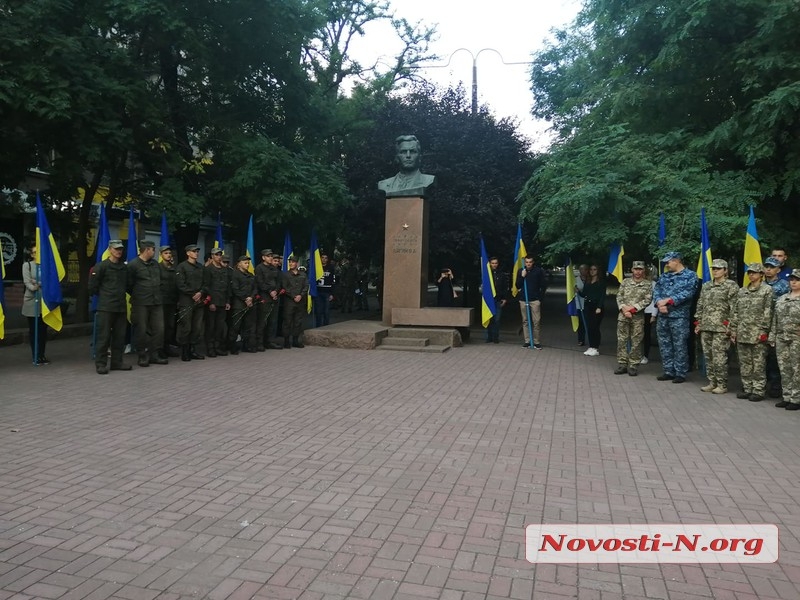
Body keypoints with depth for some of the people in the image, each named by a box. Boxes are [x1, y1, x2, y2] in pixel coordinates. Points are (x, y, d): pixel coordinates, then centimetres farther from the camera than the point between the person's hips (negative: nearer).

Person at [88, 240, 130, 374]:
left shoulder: (124, 267, 12)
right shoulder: (101, 266, -5)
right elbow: (92, 287, -4)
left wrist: (121, 295, 12)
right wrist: (104, 296, 5)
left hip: (121, 306, 6)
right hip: (106, 307, -6)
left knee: (120, 336, 8)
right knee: (104, 336, -4)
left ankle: (117, 362, 17)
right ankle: (100, 364, 3)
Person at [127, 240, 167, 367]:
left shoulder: (155, 264, 14)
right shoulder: (133, 265, -7)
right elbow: (129, 284, -4)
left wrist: (157, 294, 13)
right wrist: (137, 296, 4)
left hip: (156, 302, 6)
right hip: (141, 304, -6)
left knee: (159, 329, 3)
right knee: (142, 331, 1)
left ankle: (154, 355, 13)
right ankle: (143, 356, 12)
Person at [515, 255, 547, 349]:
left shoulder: (539, 271, -1)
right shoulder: (521, 271, 5)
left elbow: (544, 285, 4)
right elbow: (518, 286, 4)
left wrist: (540, 297, -2)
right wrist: (522, 276, -10)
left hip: (535, 300, -2)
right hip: (523, 299, 3)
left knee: (536, 321, -6)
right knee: (525, 321, 5)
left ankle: (537, 342, -1)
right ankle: (527, 341, 10)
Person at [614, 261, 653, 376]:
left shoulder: (647, 284, 3)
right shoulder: (625, 282, 9)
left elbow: (648, 300, -6)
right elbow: (619, 297, 5)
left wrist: (633, 308, -14)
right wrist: (624, 309, -10)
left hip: (638, 317, -2)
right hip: (623, 315, 2)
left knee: (636, 342, 1)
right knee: (622, 340, 3)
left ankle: (634, 365, 8)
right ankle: (622, 364, 10)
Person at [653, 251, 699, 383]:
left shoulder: (690, 275, -1)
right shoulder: (664, 276, 16)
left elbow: (687, 293, -14)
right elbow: (656, 290, 7)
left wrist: (668, 300, -17)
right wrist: (659, 303, -13)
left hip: (679, 316, -6)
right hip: (662, 316, 6)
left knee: (679, 346, -2)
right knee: (664, 344, 10)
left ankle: (681, 373, 6)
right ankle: (668, 371, 19)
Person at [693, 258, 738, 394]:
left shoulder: (731, 285, -4)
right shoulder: (706, 286, 15)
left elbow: (734, 307, -9)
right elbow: (700, 305, 19)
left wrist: (730, 326, -14)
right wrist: (698, 323, 14)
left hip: (721, 328, -7)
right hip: (705, 326, 7)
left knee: (719, 356, -6)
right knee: (708, 356, 9)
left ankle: (722, 385, 2)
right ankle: (712, 382, 18)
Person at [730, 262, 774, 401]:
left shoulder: (767, 290, -1)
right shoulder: (742, 291, 15)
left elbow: (767, 312, -7)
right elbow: (736, 312, 15)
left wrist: (764, 331, -13)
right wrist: (733, 330, 10)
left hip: (757, 333, -5)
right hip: (742, 333, 5)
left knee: (758, 364, -2)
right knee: (744, 363, 9)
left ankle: (758, 391, 5)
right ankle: (747, 389, 17)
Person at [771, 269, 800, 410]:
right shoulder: (781, 299, 13)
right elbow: (775, 319, 14)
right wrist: (772, 336, 10)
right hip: (781, 338, 5)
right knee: (784, 369, 8)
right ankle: (787, 397, 17)